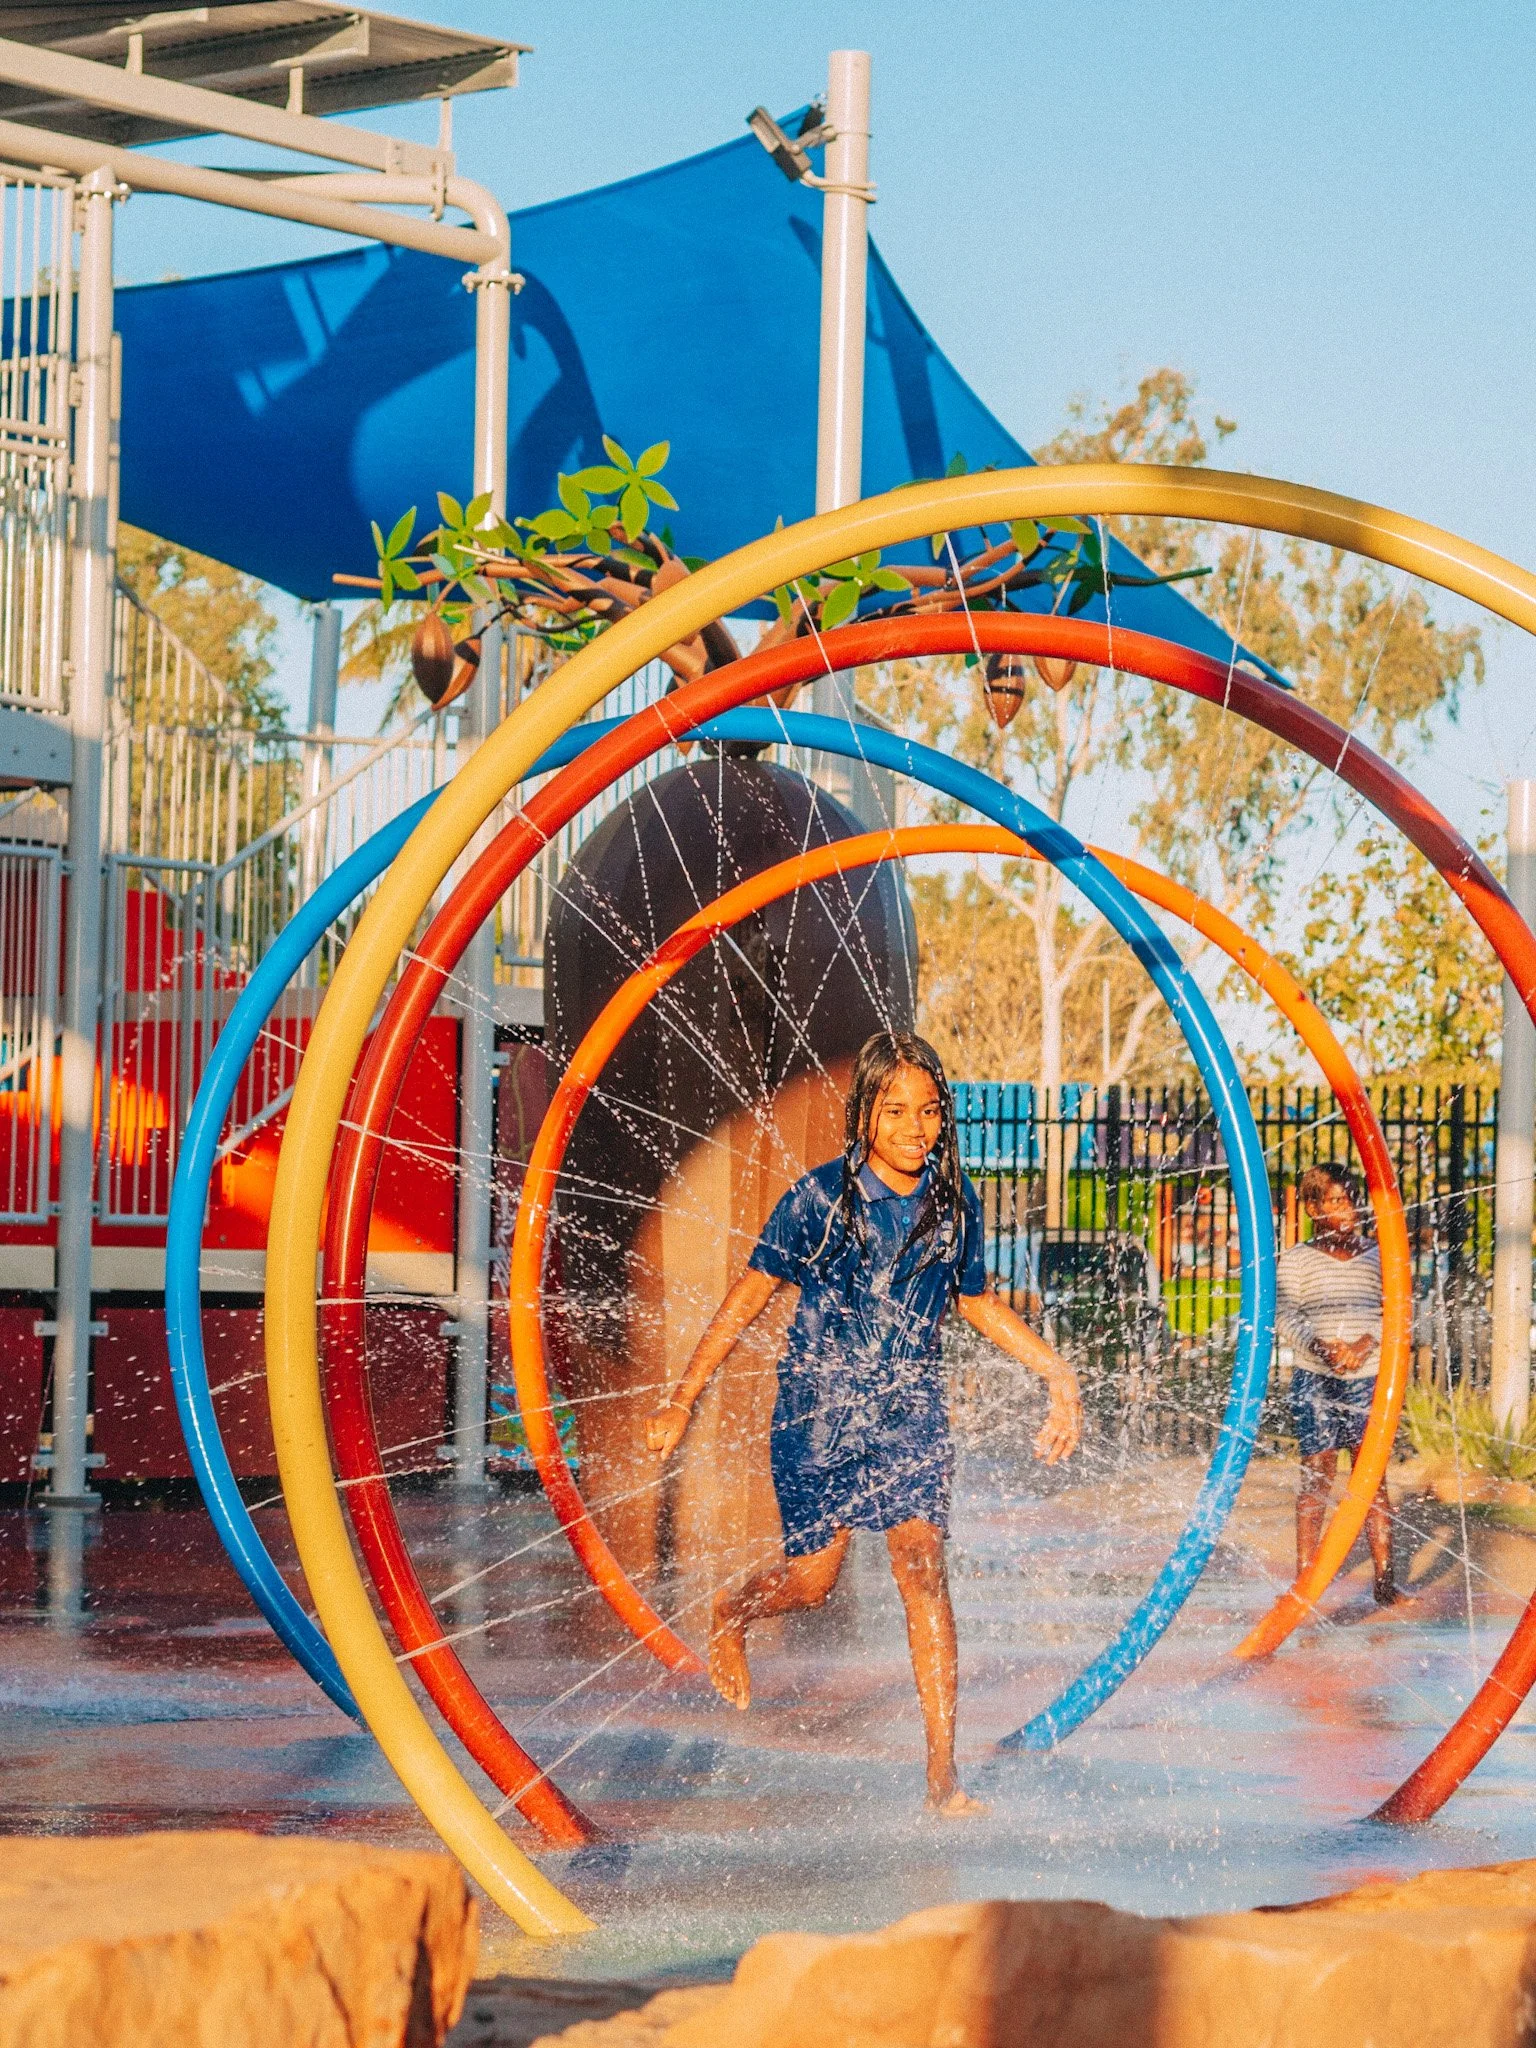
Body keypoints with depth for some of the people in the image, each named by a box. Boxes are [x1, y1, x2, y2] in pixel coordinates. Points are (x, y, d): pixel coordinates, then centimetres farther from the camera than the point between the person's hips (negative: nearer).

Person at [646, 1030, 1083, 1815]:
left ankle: (942, 1773, -13)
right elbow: (750, 1295, -6)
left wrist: (1058, 1372, 11)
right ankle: (731, 1614, 43)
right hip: (818, 1405, -2)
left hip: (908, 1410, 2)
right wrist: (684, 1397, -7)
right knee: (813, 1581, 5)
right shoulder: (821, 1197, -11)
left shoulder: (956, 1203, -1)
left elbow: (977, 1302, 15)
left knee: (923, 1569, -12)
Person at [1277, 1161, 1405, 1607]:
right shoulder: (1297, 1260, 4)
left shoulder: (1377, 1257, 10)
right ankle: (1305, 1579, 3)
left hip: (1368, 1378, 2)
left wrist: (1365, 1344, -14)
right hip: (1315, 1379, -2)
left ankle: (1384, 1579, 1)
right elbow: (1285, 1313, -5)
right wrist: (1320, 1346, -23)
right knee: (1316, 1477, -1)